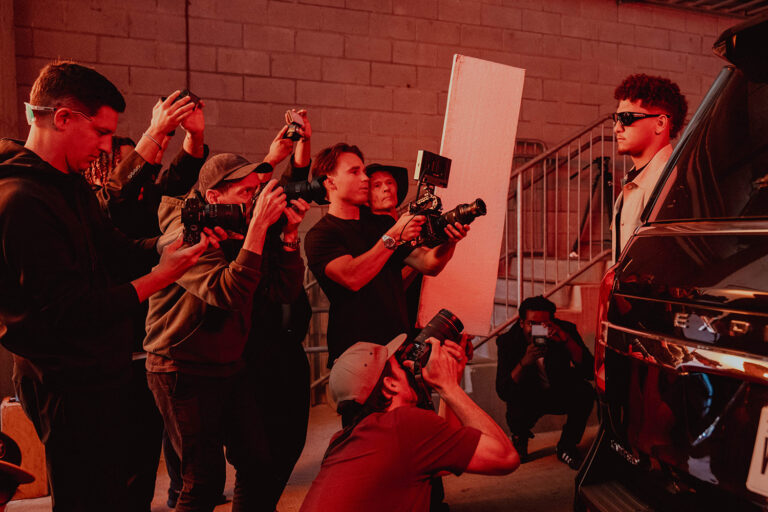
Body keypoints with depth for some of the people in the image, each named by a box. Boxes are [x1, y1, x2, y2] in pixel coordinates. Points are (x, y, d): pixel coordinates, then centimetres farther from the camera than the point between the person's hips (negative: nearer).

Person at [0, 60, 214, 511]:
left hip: (97, 374, 10)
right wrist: (159, 278, -22)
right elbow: (67, 312, -26)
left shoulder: (71, 183, 9)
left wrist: (170, 244, -6)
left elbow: (116, 250, 11)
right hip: (70, 387, -9)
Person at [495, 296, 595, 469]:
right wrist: (525, 362, -44)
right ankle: (520, 438, 11)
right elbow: (503, 392, -28)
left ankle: (566, 446, -2)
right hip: (528, 399, -1)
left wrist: (567, 340, -41)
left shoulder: (565, 330, -18)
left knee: (585, 391, -28)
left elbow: (590, 371, -27)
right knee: (516, 417, -32)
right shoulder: (508, 341, -21)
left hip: (561, 393, 2)